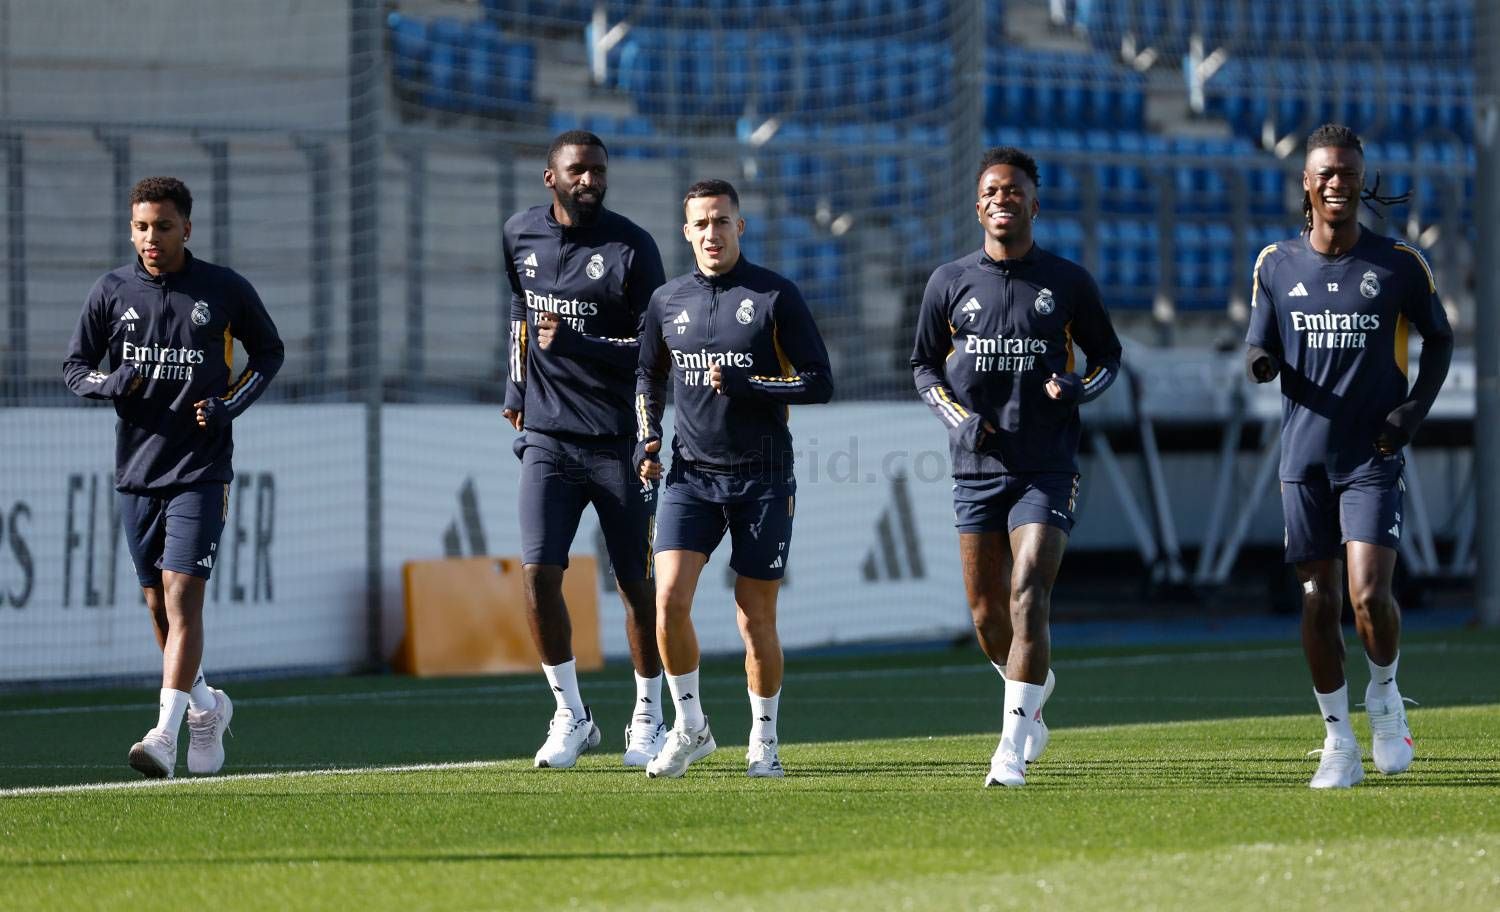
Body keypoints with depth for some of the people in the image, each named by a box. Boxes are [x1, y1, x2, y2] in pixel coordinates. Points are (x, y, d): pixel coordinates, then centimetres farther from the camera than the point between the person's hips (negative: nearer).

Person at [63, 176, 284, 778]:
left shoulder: (225, 290, -3)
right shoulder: (113, 291, 2)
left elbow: (270, 352, 11)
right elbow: (74, 367, 10)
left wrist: (231, 405, -5)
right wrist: (109, 383, -13)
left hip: (200, 470, -4)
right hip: (137, 470, 4)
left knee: (182, 594, -16)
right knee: (158, 605, 11)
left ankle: (166, 732, -22)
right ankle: (206, 708, 34)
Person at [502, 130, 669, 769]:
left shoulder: (630, 249, -8)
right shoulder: (520, 236, 6)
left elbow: (654, 352, -10)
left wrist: (574, 344, -21)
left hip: (619, 439, -3)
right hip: (547, 437, 3)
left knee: (636, 584, 4)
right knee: (538, 573, -10)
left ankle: (648, 718, 19)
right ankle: (571, 716, 2)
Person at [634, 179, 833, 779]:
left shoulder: (775, 296, -2)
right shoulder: (668, 301, 9)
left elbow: (819, 383, -5)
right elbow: (648, 378, 23)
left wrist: (744, 384, -15)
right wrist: (645, 440, 8)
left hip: (761, 477, -3)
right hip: (691, 475, 3)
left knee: (755, 619, 1)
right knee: (669, 598, -13)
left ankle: (763, 741, 17)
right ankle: (690, 726, 3)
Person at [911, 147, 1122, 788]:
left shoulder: (1068, 283, 2)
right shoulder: (950, 283, 5)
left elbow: (1107, 355, 14)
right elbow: (923, 366, 14)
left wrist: (1078, 389, -8)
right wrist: (957, 417, -4)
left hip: (1046, 468, -3)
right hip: (976, 466, 3)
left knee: (1028, 597, -16)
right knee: (986, 610, 6)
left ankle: (1013, 747, -17)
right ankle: (1035, 688, 36)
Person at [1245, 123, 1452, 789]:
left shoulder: (1399, 264, -1)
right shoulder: (1276, 266, 4)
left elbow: (1438, 338, 12)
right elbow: (1261, 348, 12)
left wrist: (1414, 408, -3)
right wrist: (1260, 362, -13)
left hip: (1374, 458, -2)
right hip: (1305, 454, 2)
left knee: (1369, 593, -15)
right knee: (1318, 601, 2)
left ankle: (1384, 695, 14)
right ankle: (1339, 741, 13)